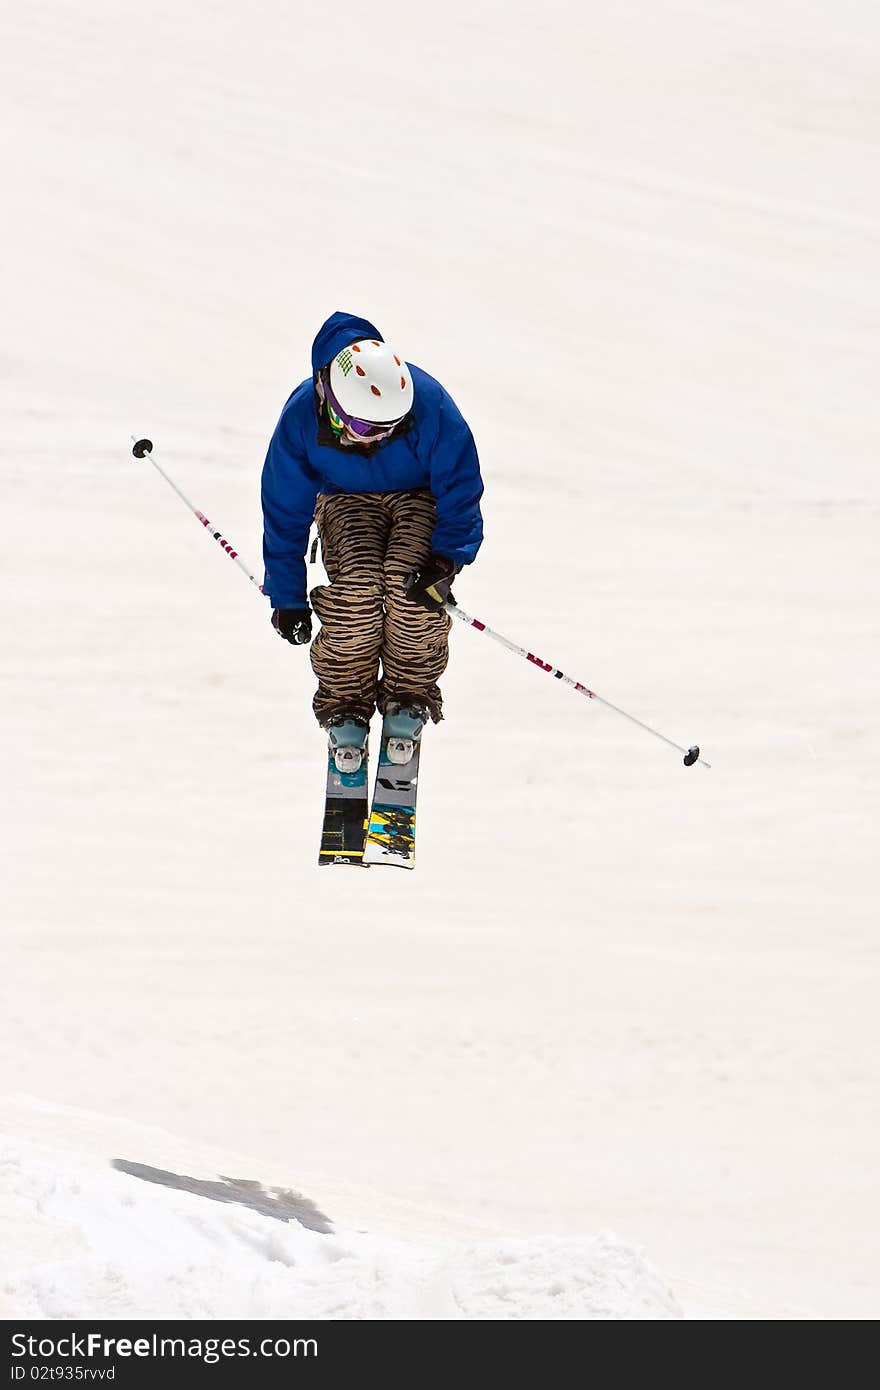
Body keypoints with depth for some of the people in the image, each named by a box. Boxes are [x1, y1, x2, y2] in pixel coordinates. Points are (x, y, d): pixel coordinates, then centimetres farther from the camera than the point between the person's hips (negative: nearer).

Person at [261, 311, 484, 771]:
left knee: (414, 585, -29)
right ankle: (345, 711, -9)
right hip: (347, 500, 1)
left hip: (421, 497, -1)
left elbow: (460, 490, -18)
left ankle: (408, 702, -6)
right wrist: (287, 598, -7)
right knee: (356, 587, -28)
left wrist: (447, 557, -32)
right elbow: (284, 513, -12)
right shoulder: (302, 418, -26)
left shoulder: (430, 406, -31)